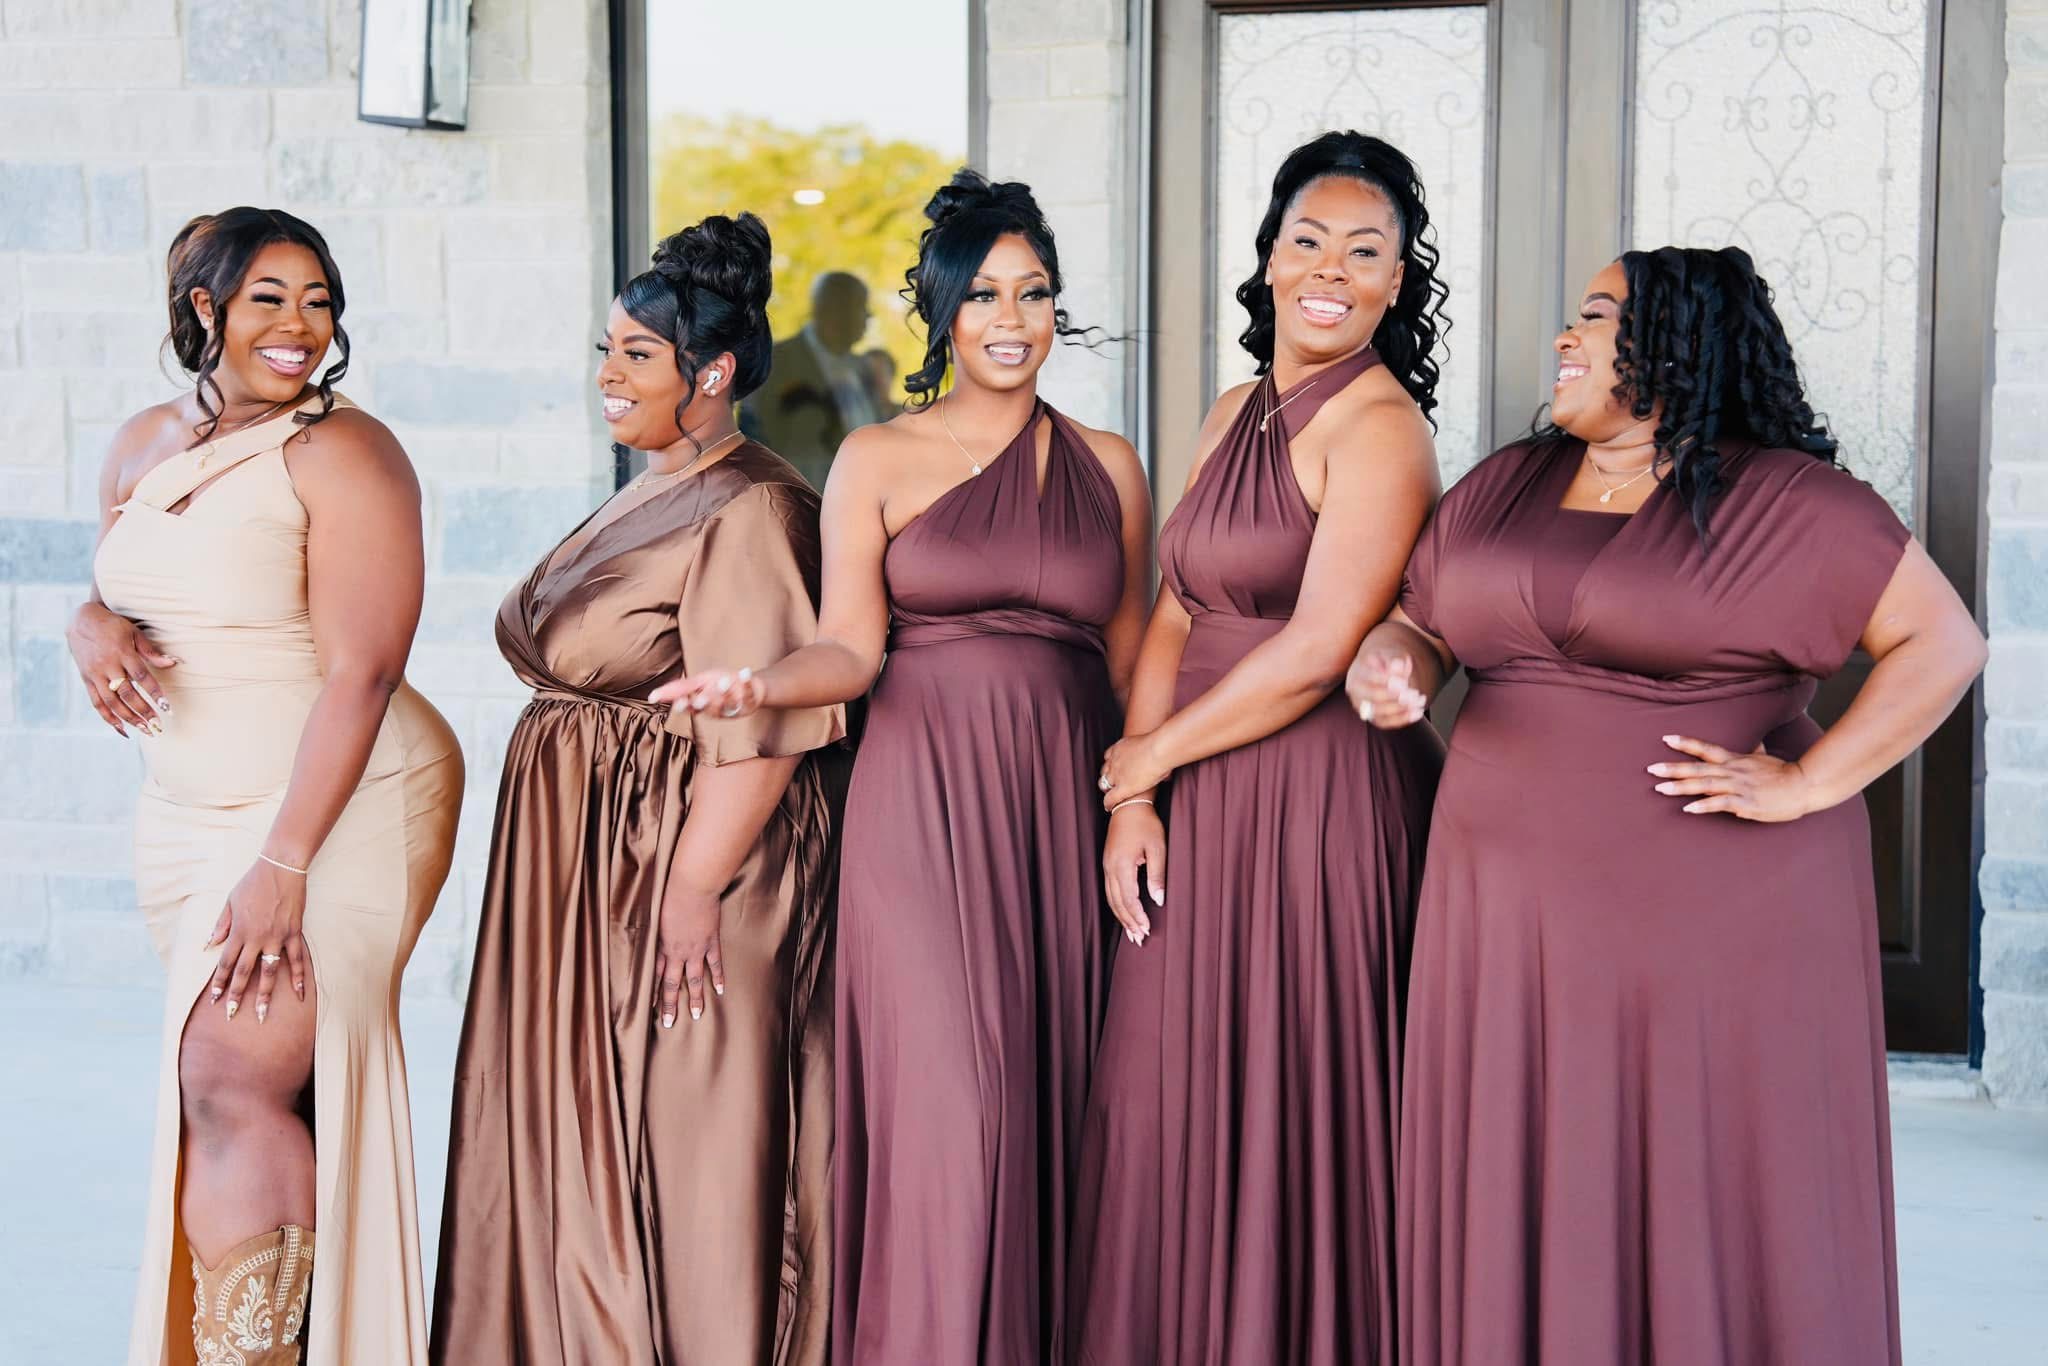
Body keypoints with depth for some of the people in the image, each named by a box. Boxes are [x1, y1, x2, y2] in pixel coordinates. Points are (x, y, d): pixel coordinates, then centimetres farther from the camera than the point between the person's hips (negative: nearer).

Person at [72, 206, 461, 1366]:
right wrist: (94, 628, -4)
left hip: (336, 811, -6)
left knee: (234, 1083, -16)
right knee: (217, 1089, 2)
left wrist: (283, 866, -22)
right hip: (192, 812, 6)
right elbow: (114, 593, 23)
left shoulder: (341, 453, -11)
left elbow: (363, 672, -17)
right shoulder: (146, 444, 10)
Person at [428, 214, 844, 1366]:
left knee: (680, 1156, -2)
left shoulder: (749, 512, -16)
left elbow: (760, 731, -23)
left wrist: (694, 887, -24)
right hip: (591, 863, 10)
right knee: (586, 1144, 14)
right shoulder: (653, 498, 15)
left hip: (679, 857, -10)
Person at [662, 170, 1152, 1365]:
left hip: (1063, 808, 3)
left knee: (1053, 1092, 1)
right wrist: (763, 681, -21)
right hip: (924, 802, -3)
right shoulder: (879, 461, 5)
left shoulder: (1107, 465, 12)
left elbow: (1130, 655, 15)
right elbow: (851, 647, -2)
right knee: (949, 1096, -10)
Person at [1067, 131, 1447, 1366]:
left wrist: (1148, 756, -6)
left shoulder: (1378, 425, -11)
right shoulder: (1237, 416, 14)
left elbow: (1316, 653, -17)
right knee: (1173, 1111, 12)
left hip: (1323, 803, -8)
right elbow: (1175, 616, 12)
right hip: (1204, 811, 8)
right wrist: (1133, 802, 0)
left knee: (1296, 1118, 1)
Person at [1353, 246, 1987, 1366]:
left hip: (1716, 923, -5)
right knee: (1527, 1208, 7)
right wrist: (1386, 663, -9)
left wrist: (1810, 785, -14)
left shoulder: (1781, 500, -5)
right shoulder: (1505, 485, 11)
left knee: (1703, 1212, 1)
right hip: (1516, 917, 5)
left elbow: (1943, 643, -8)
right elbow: (1423, 622, 14)